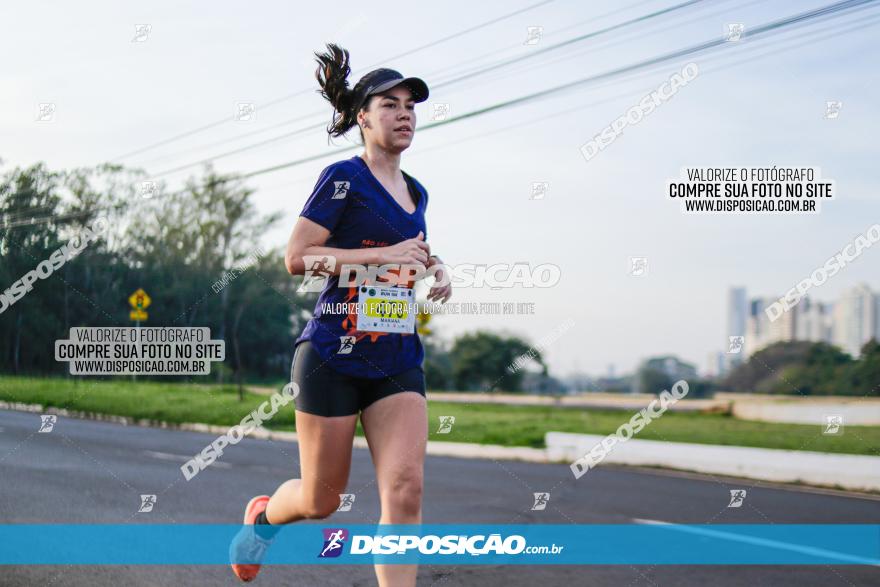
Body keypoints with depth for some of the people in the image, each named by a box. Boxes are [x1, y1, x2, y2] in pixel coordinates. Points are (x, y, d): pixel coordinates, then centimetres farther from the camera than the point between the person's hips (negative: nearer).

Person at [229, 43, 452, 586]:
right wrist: (384, 254, -17)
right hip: (333, 356, -5)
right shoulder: (343, 179, -7)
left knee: (406, 489, -13)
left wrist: (435, 267, 12)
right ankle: (262, 514, 42)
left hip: (398, 362, 5)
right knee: (321, 500, 7)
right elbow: (296, 257, -14)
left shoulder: (416, 193, 15)